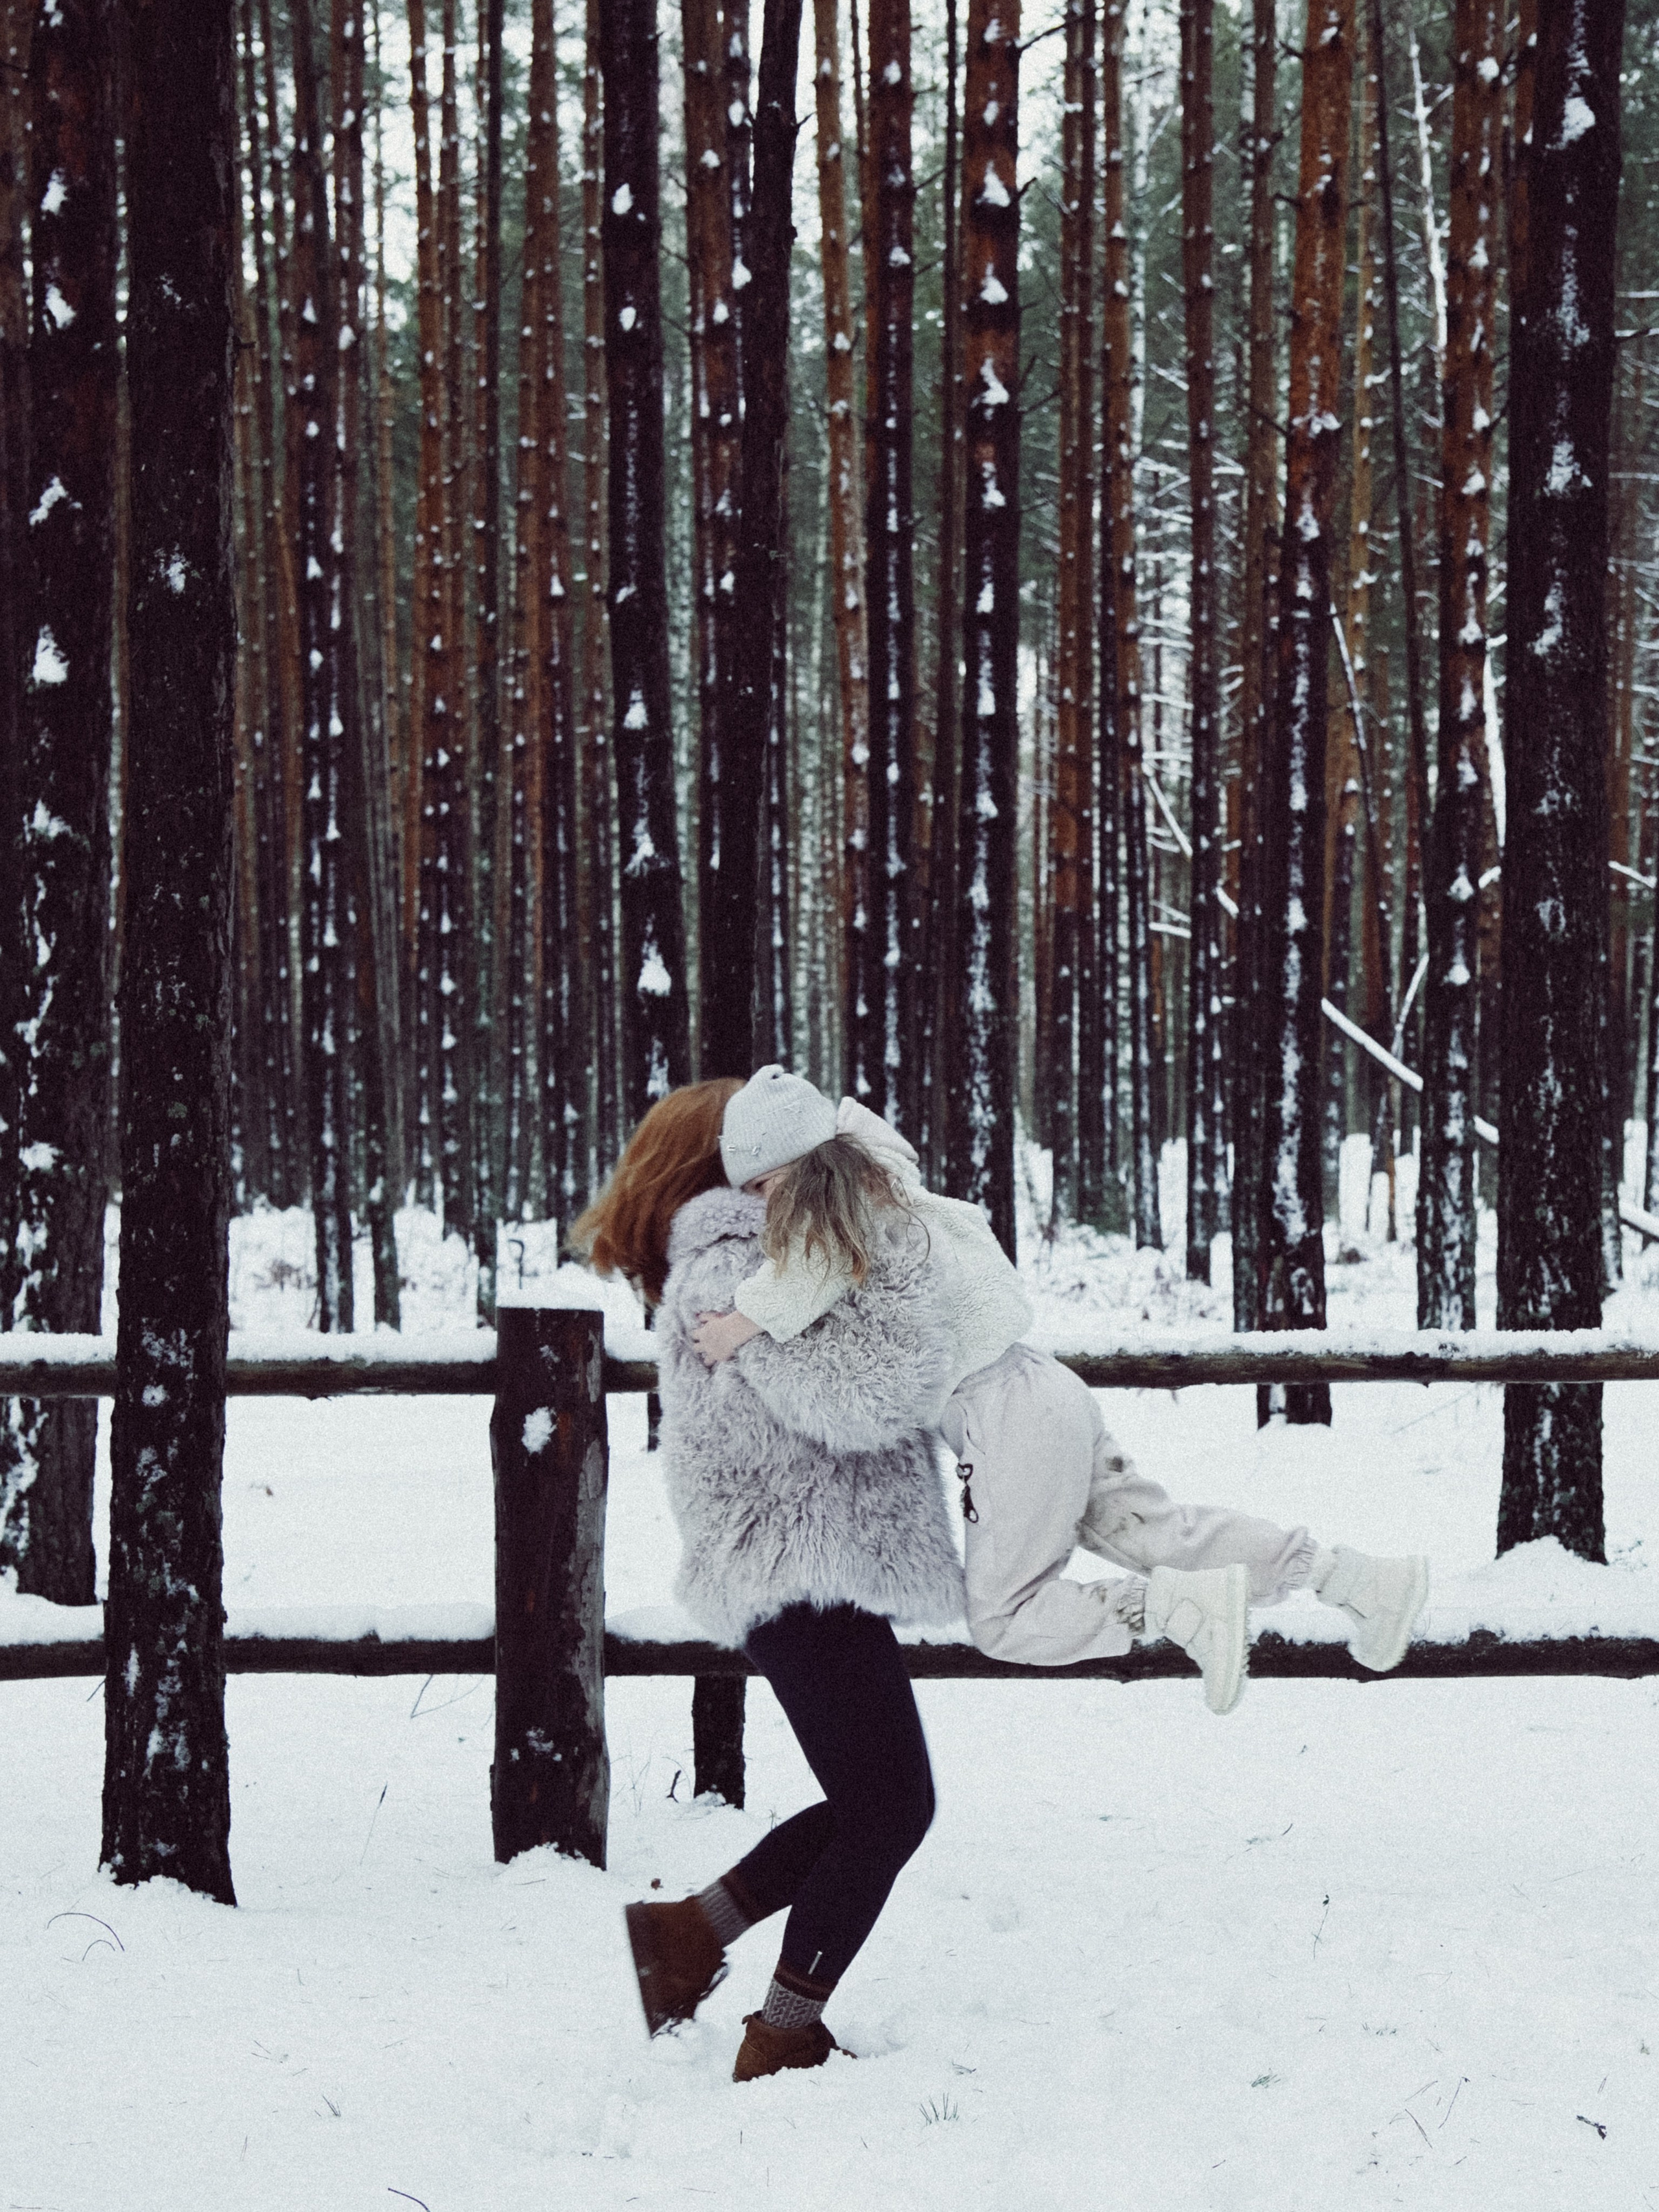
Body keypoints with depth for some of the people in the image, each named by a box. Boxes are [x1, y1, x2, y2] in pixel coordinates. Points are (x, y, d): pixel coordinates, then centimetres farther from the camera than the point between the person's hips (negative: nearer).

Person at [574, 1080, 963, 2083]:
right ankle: (784, 2037, 5)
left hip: (798, 1575, 10)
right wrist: (894, 1247, -22)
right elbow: (865, 1394, -26)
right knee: (891, 1807, -3)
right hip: (807, 1572, -10)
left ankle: (690, 1931, 22)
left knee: (871, 1803, 17)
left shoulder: (720, 1264, 17)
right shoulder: (734, 1272, -17)